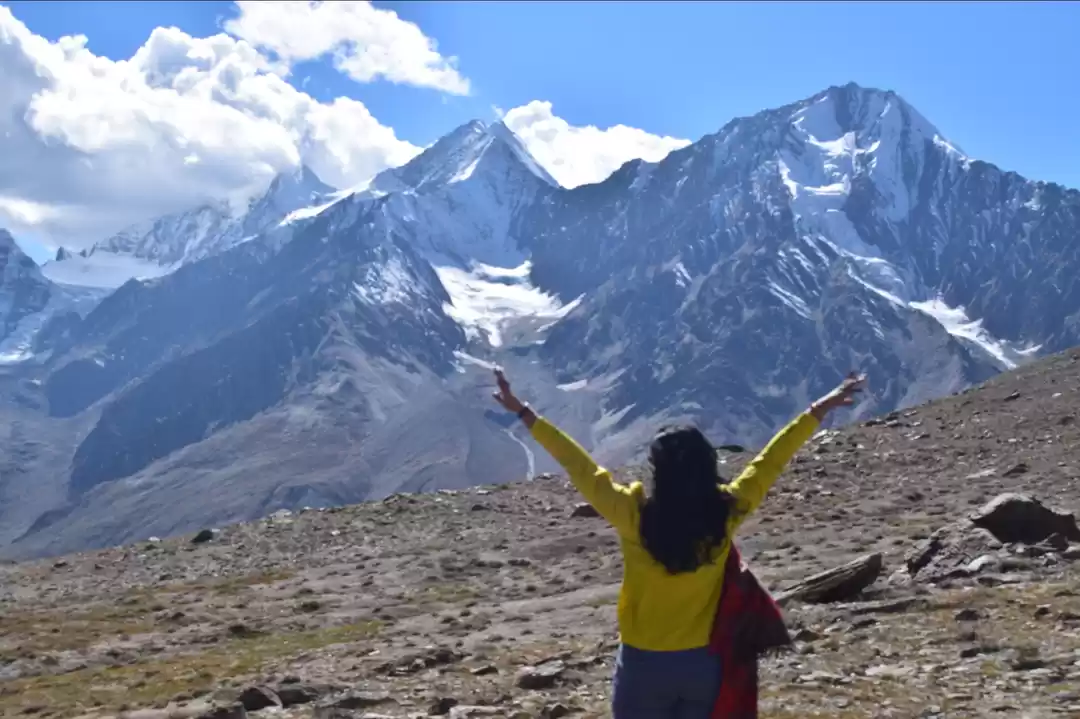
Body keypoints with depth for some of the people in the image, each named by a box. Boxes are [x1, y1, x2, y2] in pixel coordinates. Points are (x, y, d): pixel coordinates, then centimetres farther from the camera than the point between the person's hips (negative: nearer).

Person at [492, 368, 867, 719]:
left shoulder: (634, 513, -19)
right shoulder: (725, 512, -12)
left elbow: (580, 466, -12)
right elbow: (770, 461, -1)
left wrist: (524, 412, -3)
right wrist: (820, 410, 12)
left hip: (643, 665, -3)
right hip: (704, 664, 3)